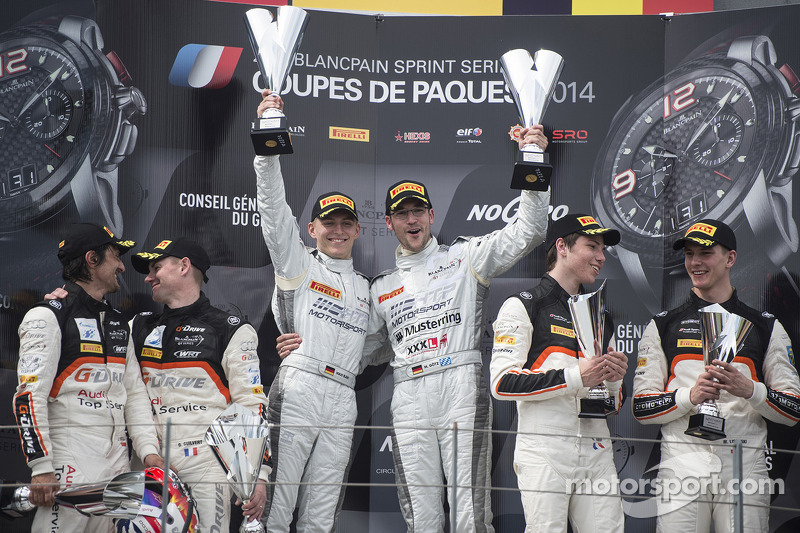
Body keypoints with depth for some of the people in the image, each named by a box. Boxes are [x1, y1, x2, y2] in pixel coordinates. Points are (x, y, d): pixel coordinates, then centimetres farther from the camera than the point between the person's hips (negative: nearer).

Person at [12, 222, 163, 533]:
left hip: (118, 468, 7)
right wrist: (41, 467, -17)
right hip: (69, 468, -7)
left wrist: (148, 449, 6)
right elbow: (29, 396, -11)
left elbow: (135, 393, 20)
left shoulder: (118, 324, 21)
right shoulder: (48, 316, -4)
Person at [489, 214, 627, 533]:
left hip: (596, 452, 6)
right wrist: (574, 377, -14)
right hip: (544, 448, -6)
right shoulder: (523, 306, 3)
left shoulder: (601, 317, 23)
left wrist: (613, 380, 1)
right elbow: (502, 383, -10)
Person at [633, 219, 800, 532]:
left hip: (745, 470, 0)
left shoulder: (766, 327, 12)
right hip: (682, 467, 0)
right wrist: (690, 395, -12)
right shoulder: (662, 326, 12)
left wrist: (749, 389, -12)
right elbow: (641, 407, 6)